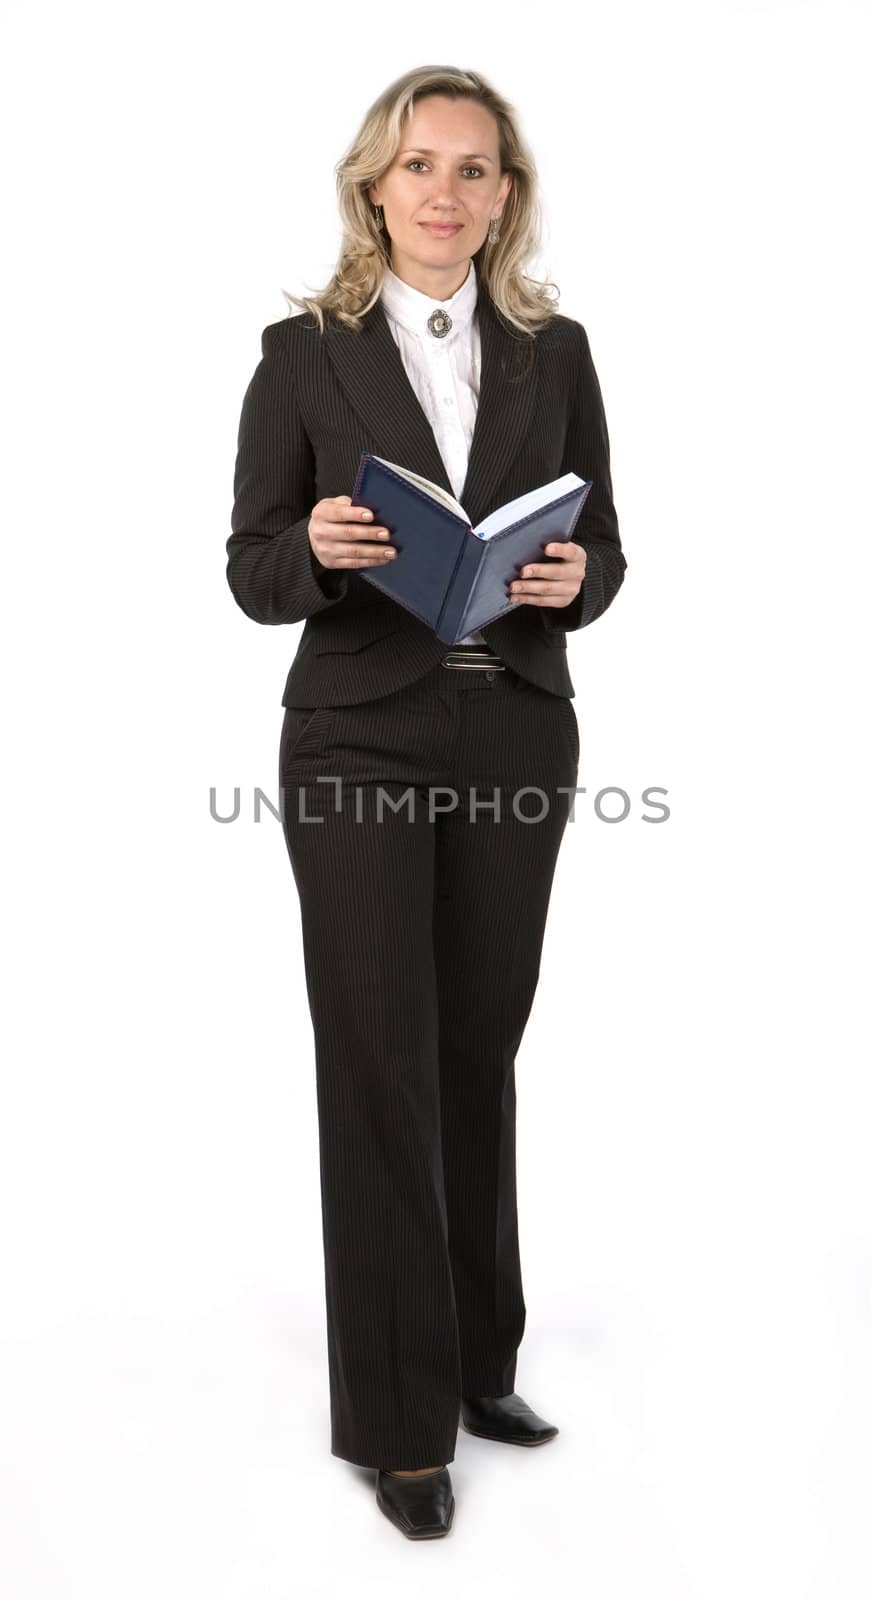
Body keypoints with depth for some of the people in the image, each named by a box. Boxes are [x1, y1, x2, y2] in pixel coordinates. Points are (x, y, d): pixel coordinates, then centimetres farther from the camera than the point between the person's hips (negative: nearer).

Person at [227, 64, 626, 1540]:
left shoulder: (555, 351, 8)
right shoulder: (305, 352, 1)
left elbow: (601, 551, 9)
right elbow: (251, 574, 0)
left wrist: (571, 578, -13)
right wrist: (320, 549, -21)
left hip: (517, 741, 3)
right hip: (361, 747, -2)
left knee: (480, 1055, 11)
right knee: (380, 1071, 1)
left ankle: (476, 1360, 30)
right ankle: (398, 1417, 15)